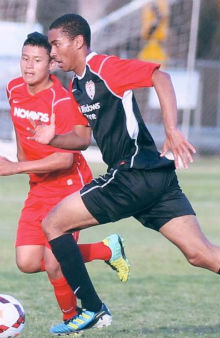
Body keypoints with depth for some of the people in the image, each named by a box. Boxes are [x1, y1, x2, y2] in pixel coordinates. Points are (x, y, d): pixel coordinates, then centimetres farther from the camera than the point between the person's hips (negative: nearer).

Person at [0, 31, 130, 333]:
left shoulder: (61, 101, -21)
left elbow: (65, 158, -27)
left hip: (70, 186, -7)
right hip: (39, 189, 7)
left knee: (53, 265, -15)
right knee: (27, 263, -3)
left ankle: (72, 318, 16)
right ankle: (107, 250, 16)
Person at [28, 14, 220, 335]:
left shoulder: (104, 68, -8)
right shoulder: (77, 86, 20)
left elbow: (160, 77, -18)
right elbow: (83, 137, 26)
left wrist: (172, 131, -27)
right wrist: (53, 138, 5)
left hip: (134, 173, -9)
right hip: (155, 177, 9)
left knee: (53, 223, 0)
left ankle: (92, 309, 5)